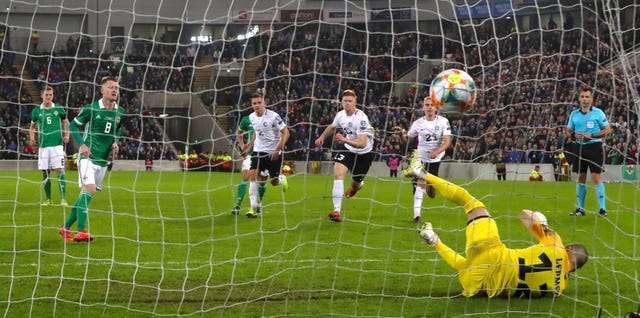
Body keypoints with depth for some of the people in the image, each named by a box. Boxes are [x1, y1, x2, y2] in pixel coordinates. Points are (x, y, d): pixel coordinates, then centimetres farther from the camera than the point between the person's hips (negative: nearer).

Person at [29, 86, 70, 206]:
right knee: (45, 173, 5)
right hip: (43, 145, 2)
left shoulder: (58, 109, 3)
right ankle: (48, 199, 16)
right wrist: (32, 137, 2)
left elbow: (66, 122, 16)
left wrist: (66, 135, 1)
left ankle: (63, 198, -10)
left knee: (60, 170, -10)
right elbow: (32, 125, 20)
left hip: (57, 144, -2)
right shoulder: (36, 111, 6)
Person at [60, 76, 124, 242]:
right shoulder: (91, 109, -8)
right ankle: (81, 231, -25)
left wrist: (115, 142, 5)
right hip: (88, 156, -6)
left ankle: (66, 227, 22)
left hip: (103, 160, 6)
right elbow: (74, 125, 1)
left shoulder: (120, 112, 6)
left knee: (84, 194, 9)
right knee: (89, 189, -22)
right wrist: (81, 144, -13)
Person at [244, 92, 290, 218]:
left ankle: (282, 179, 41)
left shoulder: (273, 116, -17)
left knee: (274, 182, 2)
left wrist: (277, 150, -20)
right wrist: (250, 147, 16)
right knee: (253, 176, -15)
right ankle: (254, 207, -12)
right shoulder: (252, 117, 1)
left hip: (274, 152, -4)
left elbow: (286, 133, -14)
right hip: (258, 151, 4)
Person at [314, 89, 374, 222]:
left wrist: (345, 140, -47)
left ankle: (357, 186, 56)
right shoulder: (340, 115, -9)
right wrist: (321, 137, 20)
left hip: (363, 153, -4)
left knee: (355, 183, 12)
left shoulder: (361, 118, -29)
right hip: (347, 148, 4)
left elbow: (362, 143, -36)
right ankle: (337, 211, -25)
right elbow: (332, 127, 18)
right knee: (338, 174, -21)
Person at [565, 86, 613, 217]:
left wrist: (591, 135, -15)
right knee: (581, 178, 6)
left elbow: (607, 130, -5)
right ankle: (580, 208, 13)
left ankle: (602, 208, -6)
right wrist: (574, 135, -8)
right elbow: (568, 132, 16)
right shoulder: (574, 114, 10)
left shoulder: (598, 112, -3)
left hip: (594, 147, -4)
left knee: (596, 177, -9)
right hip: (579, 147, 4)